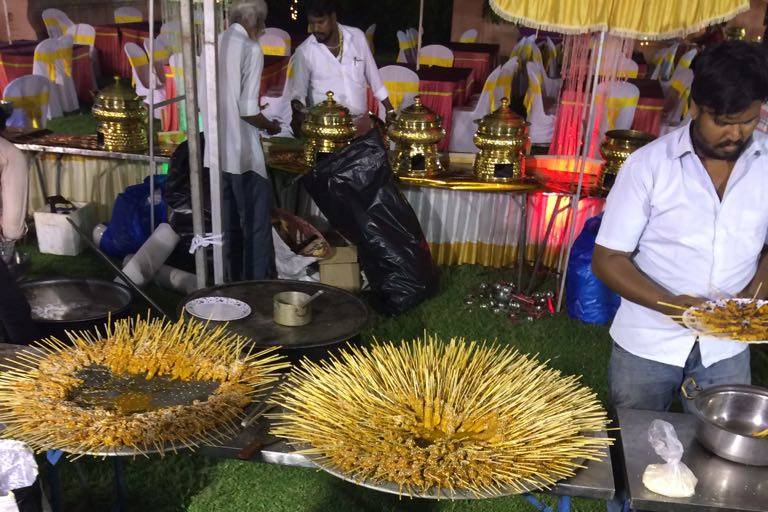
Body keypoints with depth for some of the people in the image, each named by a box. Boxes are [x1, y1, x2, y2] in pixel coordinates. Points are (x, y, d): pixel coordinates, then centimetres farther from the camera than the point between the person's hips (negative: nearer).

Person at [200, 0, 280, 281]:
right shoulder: (251, 50, -12)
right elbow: (248, 111, -17)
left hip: (217, 151, 7)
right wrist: (270, 126, 1)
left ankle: (233, 282, 26)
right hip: (243, 152, -7)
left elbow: (202, 101, 13)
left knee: (229, 224, 16)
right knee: (256, 225, 2)